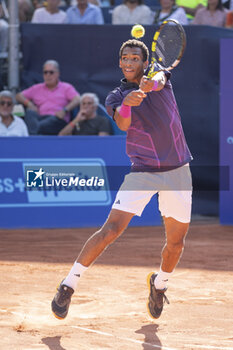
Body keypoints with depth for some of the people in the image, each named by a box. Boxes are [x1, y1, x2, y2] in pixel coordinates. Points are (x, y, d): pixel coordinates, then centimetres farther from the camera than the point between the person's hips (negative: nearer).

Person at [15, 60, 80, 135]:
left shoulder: (66, 87, 19)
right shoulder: (37, 88, 28)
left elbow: (77, 100, 2)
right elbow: (19, 96, 23)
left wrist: (65, 110, -17)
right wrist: (28, 103, 1)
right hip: (40, 118, 2)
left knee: (55, 119, -38)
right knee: (30, 112, -30)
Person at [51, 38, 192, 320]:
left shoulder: (158, 75, 5)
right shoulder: (115, 97, 1)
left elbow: (159, 80, -21)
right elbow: (123, 124, -20)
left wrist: (150, 85, -45)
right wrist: (126, 105, -43)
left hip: (178, 170, 2)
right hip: (142, 170, -2)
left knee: (176, 241, 7)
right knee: (112, 229, -17)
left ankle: (159, 283, 36)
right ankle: (68, 285, -11)